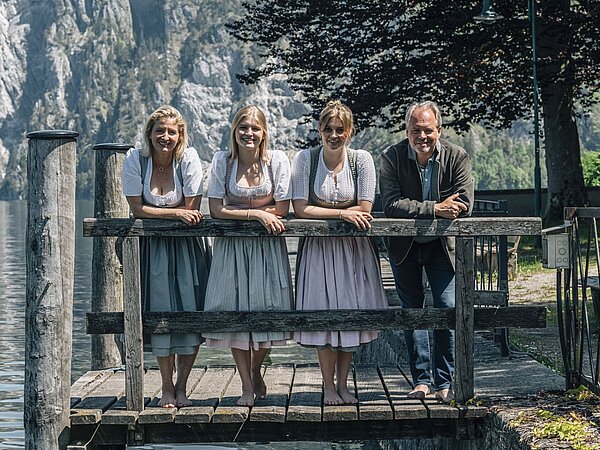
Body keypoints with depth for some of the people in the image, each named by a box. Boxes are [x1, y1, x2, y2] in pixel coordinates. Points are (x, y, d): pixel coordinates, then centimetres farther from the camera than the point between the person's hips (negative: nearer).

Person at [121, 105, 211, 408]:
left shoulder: (189, 158, -11)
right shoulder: (134, 159, -8)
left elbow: (191, 209, -11)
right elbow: (137, 209, -10)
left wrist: (155, 212, -10)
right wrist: (175, 213, -15)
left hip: (187, 245, 0)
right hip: (152, 246, 0)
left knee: (191, 310, -5)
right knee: (160, 312, -3)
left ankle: (181, 387, 9)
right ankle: (167, 388, 10)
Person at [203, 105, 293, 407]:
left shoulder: (277, 159, -5)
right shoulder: (222, 161, -4)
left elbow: (282, 209, -8)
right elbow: (215, 210, -8)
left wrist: (238, 210, -11)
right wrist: (256, 213, -16)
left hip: (267, 245, 0)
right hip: (232, 246, 0)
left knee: (267, 308, -1)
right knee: (235, 310, -4)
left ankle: (256, 372, 27)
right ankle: (247, 386, 7)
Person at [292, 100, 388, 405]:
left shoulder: (361, 160, -4)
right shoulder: (305, 159, -7)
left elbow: (364, 210, -9)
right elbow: (300, 209, -12)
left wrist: (322, 212, -12)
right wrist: (341, 213, -17)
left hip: (354, 247, 1)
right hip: (318, 247, -1)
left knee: (352, 312, 4)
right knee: (324, 313, -2)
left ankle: (343, 384, 17)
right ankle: (329, 386, 9)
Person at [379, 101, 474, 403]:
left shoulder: (457, 157, -12)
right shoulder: (392, 157, -14)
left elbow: (463, 206, -19)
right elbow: (391, 205, -23)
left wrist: (415, 209, -23)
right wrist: (435, 209, -33)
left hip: (442, 245, -1)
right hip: (404, 246, 1)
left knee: (447, 309, -6)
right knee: (411, 310, 6)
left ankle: (444, 382, 4)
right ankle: (420, 379, 16)